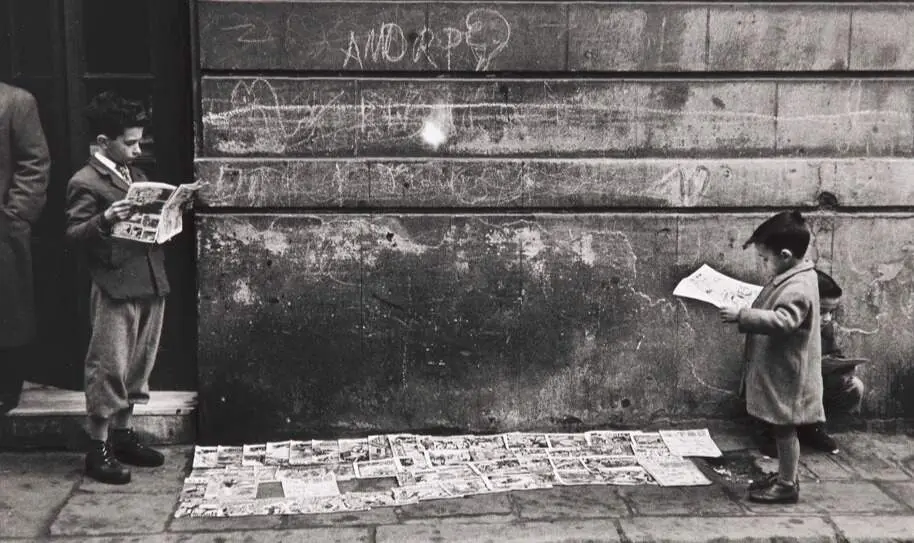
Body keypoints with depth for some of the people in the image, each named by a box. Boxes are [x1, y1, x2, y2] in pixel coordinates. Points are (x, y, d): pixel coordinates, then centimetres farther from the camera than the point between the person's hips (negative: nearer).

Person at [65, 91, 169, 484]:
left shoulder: (137, 177, 17)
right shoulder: (85, 183, -6)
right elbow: (73, 234, -12)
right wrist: (105, 220, -28)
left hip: (150, 284, 8)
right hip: (114, 288, -8)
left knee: (137, 366, 13)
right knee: (108, 368, -4)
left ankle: (122, 435, 26)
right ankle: (98, 449, 5)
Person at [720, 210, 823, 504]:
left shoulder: (799, 288, -24)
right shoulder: (788, 278, 8)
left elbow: (781, 321, -36)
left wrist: (741, 316, -35)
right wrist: (745, 312, 10)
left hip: (785, 373, -10)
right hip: (776, 369, 10)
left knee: (784, 428, 2)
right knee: (781, 428, 19)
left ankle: (788, 485, 13)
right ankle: (784, 475, 30)